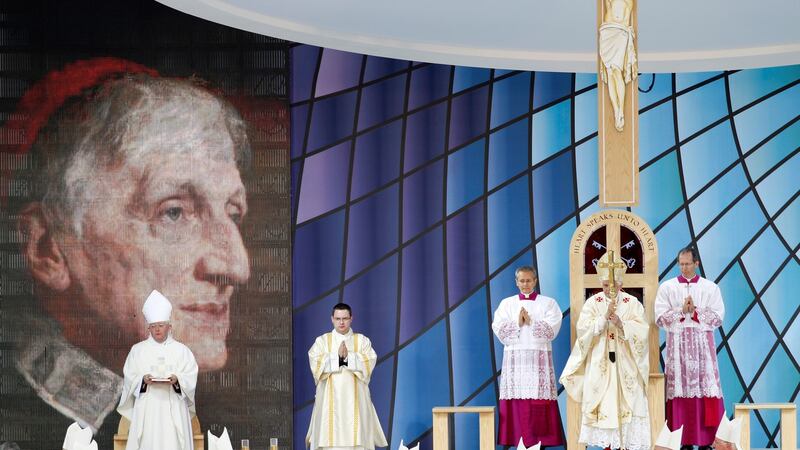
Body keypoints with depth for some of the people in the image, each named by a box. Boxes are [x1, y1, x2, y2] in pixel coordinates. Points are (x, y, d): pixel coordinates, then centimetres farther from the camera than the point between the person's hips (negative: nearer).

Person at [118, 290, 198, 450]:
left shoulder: (181, 350, 9)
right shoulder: (138, 350, 10)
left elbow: (191, 377, 4)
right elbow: (130, 378, 6)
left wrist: (177, 379, -16)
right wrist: (143, 380, -14)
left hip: (173, 408, 0)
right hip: (147, 409, 0)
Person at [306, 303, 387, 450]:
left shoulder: (362, 341, 10)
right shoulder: (322, 341, 9)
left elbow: (369, 362, -5)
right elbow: (316, 363, -6)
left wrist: (348, 356, -16)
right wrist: (337, 356, -15)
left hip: (354, 399, 0)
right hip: (330, 399, 0)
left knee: (356, 438, -7)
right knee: (329, 436, -8)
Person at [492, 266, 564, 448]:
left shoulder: (548, 303, 8)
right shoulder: (507, 303, 14)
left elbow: (551, 330, -5)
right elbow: (498, 329, 2)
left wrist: (530, 322, -9)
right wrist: (517, 322, -9)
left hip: (539, 358, -2)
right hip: (515, 358, 2)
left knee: (539, 402, -8)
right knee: (516, 402, -5)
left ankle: (540, 440, -7)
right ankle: (516, 439, -4)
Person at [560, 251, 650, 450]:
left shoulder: (632, 303, 3)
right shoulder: (593, 303, 4)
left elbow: (641, 331, -6)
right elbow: (583, 329, -7)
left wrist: (621, 323, -21)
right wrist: (605, 317, -18)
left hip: (625, 363, 0)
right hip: (600, 364, 0)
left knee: (626, 401, -5)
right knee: (602, 402, -3)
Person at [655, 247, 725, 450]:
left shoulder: (711, 288, 7)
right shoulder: (667, 287, 7)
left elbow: (717, 318, -1)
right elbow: (660, 318, -1)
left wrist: (695, 311, -11)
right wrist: (682, 311, -13)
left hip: (703, 345, 0)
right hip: (677, 346, 0)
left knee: (706, 391, -6)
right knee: (681, 389, -4)